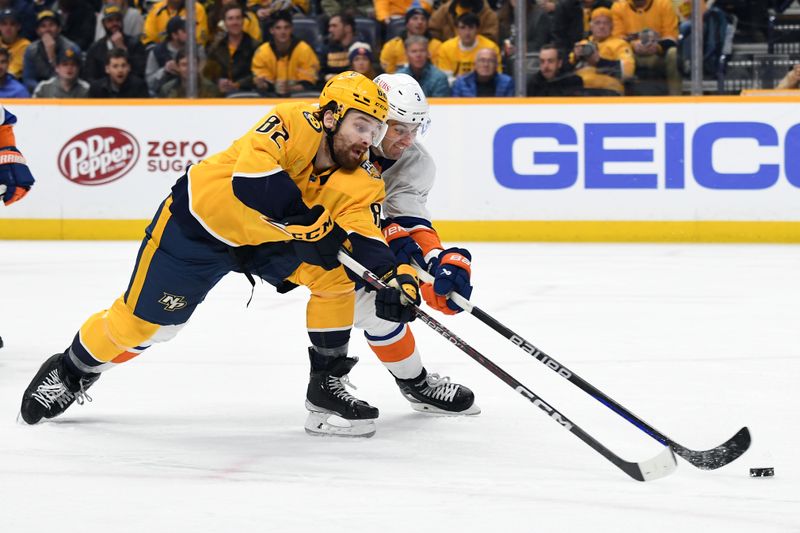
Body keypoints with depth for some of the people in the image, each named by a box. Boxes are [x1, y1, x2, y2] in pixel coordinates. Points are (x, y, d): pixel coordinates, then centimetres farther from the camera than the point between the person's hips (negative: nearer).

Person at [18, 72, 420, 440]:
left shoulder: (360, 180, -14)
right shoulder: (293, 124, -30)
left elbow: (364, 235, -25)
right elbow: (252, 177, -44)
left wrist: (393, 276, -44)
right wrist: (310, 222, -42)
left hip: (269, 238, 5)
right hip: (201, 222, -5)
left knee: (338, 272, -14)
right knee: (142, 319, 1)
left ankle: (326, 384, -2)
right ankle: (70, 372, 29)